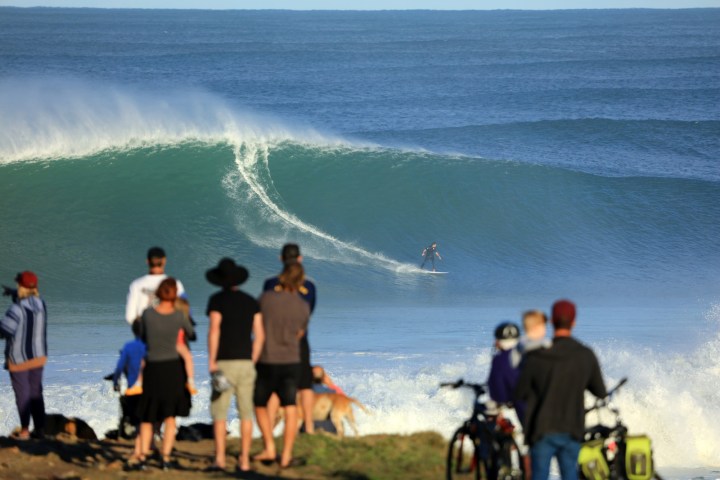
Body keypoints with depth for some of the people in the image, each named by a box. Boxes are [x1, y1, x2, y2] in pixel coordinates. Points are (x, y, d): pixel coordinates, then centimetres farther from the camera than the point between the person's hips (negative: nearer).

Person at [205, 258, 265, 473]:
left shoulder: (217, 300, -5)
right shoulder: (251, 302, 8)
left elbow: (214, 331, -15)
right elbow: (259, 335, 4)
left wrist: (211, 362, -12)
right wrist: (252, 363, 11)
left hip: (224, 363, -4)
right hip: (245, 363, 4)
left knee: (219, 412, 0)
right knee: (245, 412, 7)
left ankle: (219, 459, -8)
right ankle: (244, 460, 3)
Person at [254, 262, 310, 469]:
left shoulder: (266, 298, -10)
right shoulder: (304, 307, -5)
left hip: (266, 361, -1)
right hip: (291, 362, 1)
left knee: (260, 406, 17)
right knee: (290, 410, 6)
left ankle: (269, 448, 7)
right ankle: (286, 456, 2)